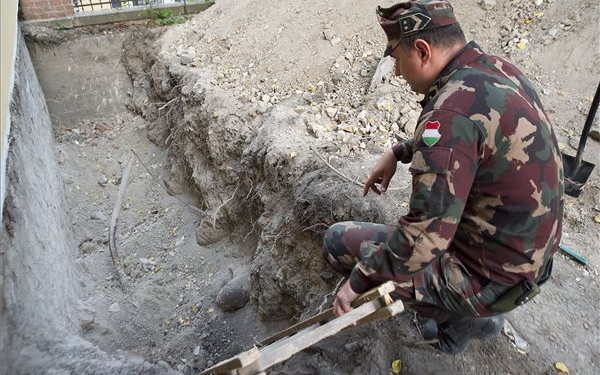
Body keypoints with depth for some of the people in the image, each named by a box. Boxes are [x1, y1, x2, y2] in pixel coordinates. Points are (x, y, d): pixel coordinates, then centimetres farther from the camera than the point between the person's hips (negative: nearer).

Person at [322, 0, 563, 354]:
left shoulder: (454, 109, -29)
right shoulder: (499, 70, -1)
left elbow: (424, 236, -29)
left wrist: (358, 281, -16)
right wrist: (398, 152, 9)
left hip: (490, 280, -8)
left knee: (339, 240, -3)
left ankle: (458, 316, 9)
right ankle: (476, 313, 23)